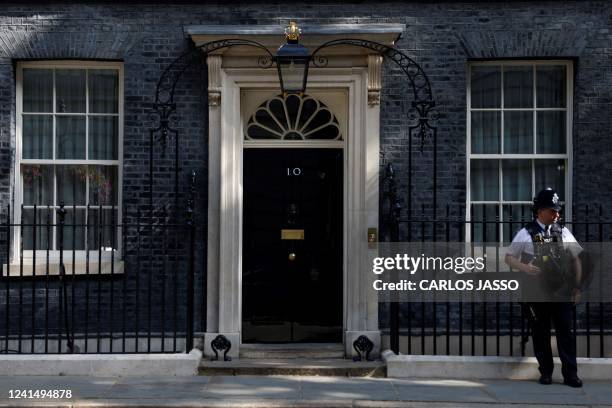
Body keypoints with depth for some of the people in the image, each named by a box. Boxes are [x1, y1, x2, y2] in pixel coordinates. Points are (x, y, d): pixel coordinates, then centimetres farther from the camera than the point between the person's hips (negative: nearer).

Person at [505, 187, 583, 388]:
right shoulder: (526, 234, -2)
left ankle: (570, 374, 7)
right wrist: (524, 267, -17)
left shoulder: (563, 232, 6)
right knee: (541, 333, 7)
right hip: (537, 293, -1)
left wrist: (577, 288, 9)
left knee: (565, 332, 1)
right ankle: (546, 372, 18)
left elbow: (576, 259, 11)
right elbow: (509, 258, 3)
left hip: (562, 291, 2)